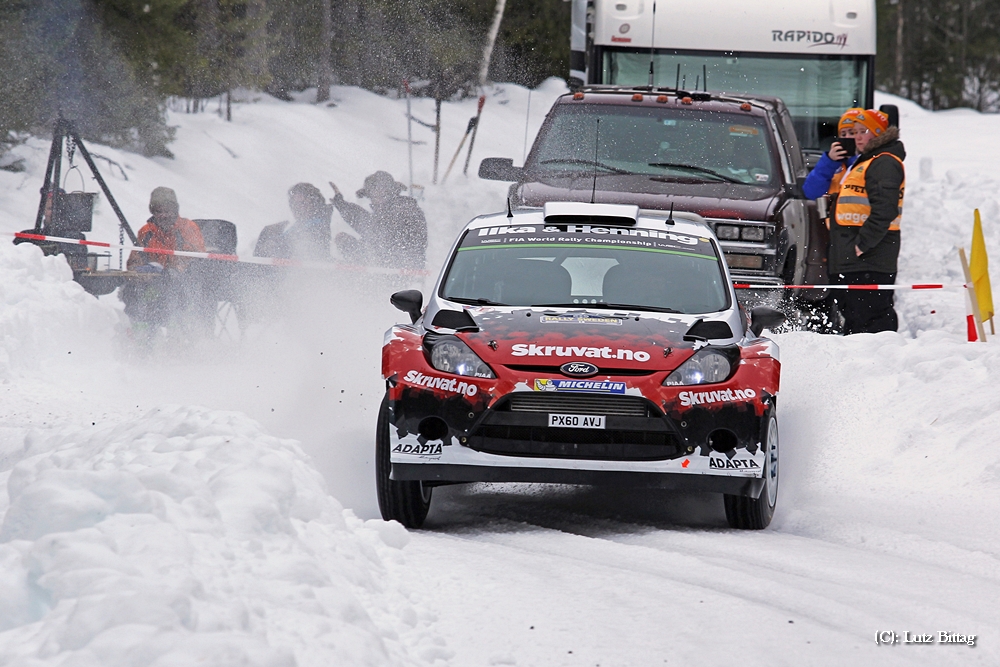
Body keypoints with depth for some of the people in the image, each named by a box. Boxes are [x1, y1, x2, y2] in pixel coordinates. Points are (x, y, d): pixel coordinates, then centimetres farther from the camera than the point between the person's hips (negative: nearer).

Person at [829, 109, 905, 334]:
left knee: (871, 321, -15)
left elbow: (884, 210, -22)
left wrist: (863, 243, -23)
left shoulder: (885, 163, -10)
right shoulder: (864, 162, 24)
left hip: (869, 261, -11)